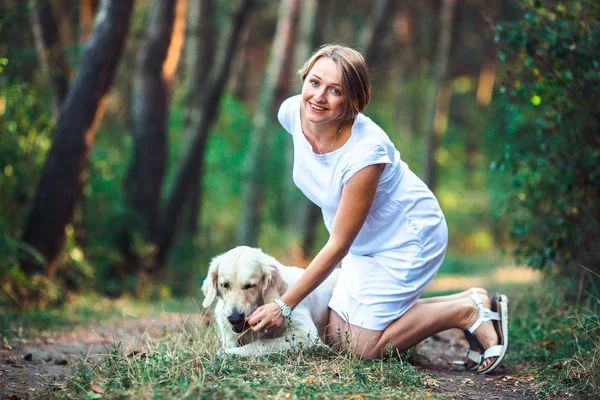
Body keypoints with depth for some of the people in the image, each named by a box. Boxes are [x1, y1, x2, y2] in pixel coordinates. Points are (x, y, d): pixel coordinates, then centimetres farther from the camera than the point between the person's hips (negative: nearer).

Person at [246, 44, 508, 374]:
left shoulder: (366, 151, -35)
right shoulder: (291, 112, -17)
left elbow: (338, 246, -28)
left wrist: (283, 306, -24)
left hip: (408, 237, -8)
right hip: (364, 242, 8)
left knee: (362, 346, -8)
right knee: (337, 336, 9)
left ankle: (468, 311, 5)